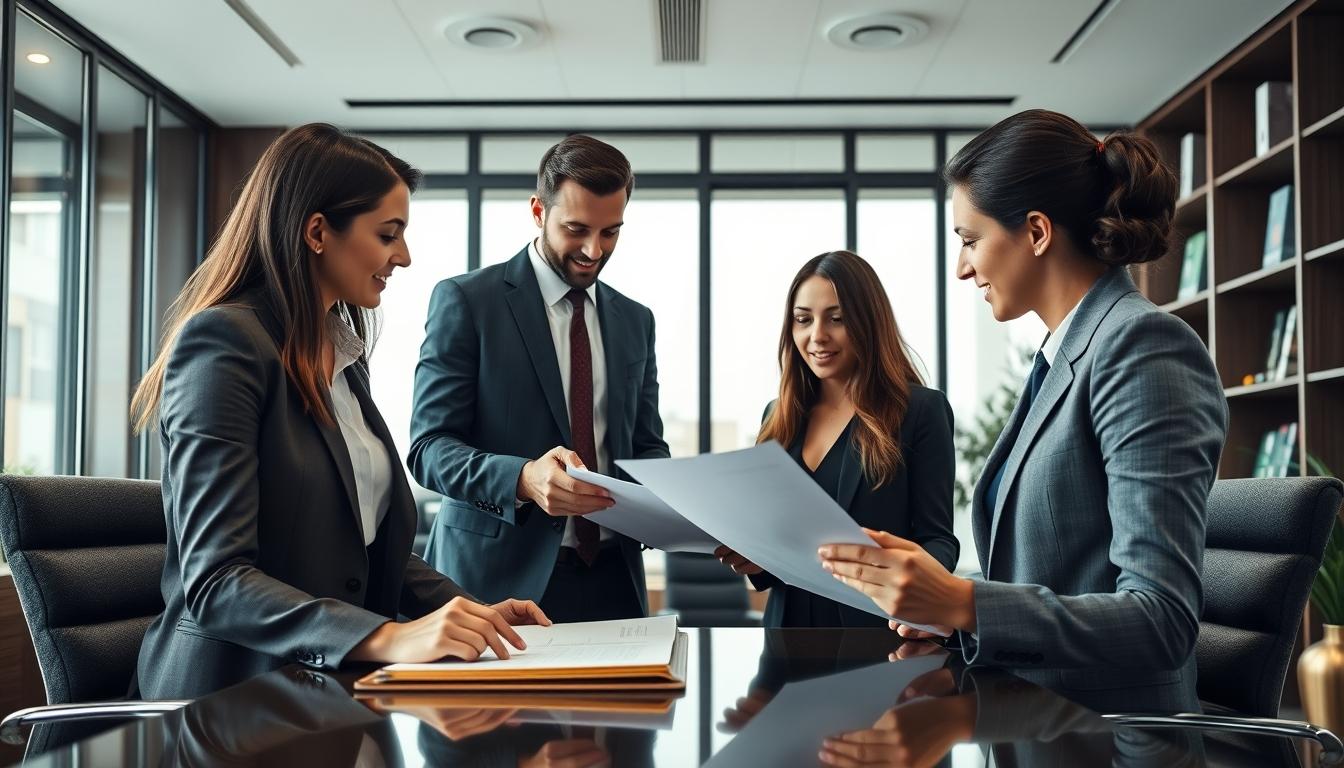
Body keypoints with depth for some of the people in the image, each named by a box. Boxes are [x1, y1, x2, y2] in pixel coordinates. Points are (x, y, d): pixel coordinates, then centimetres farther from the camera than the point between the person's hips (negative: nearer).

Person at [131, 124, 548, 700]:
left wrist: (467, 610, 4)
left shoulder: (344, 352, 15)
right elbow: (214, 582, -20)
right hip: (237, 694, -8)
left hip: (333, 683, 8)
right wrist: (387, 637, -31)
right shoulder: (224, 342, -13)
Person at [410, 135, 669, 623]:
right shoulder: (465, 300, -5)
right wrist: (524, 479, -29)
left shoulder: (635, 321, 11)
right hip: (502, 578, -4)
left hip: (612, 577, 5)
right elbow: (429, 446, -10)